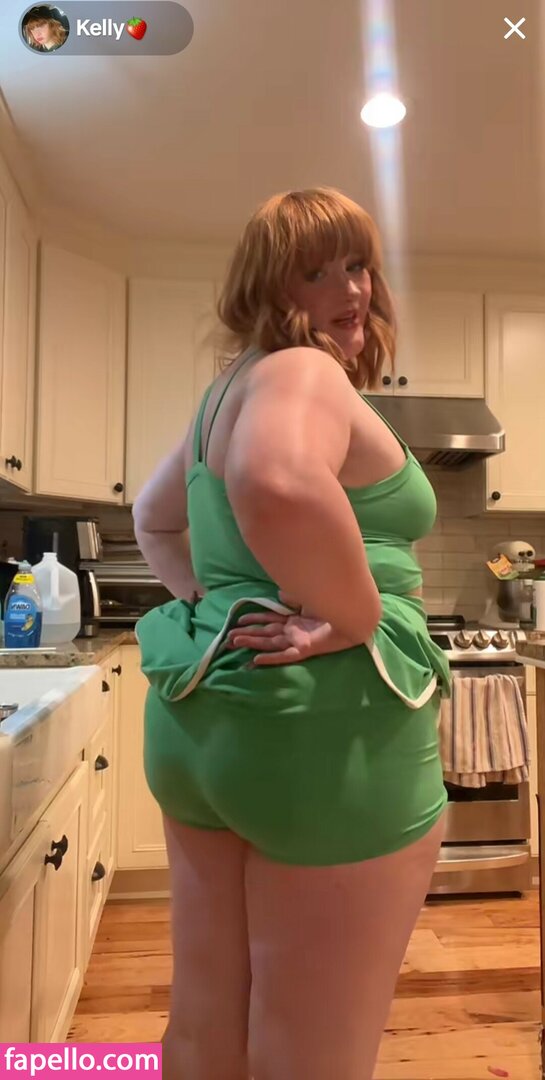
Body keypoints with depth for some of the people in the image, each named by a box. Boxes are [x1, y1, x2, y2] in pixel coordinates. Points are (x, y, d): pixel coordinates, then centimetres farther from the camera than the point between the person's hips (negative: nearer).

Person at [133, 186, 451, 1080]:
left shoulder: (231, 387, 16)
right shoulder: (305, 370, -12)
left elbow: (153, 517, 26)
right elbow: (279, 484, -35)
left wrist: (206, 601, 13)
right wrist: (357, 620, -20)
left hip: (204, 713, 9)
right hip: (328, 729, -9)